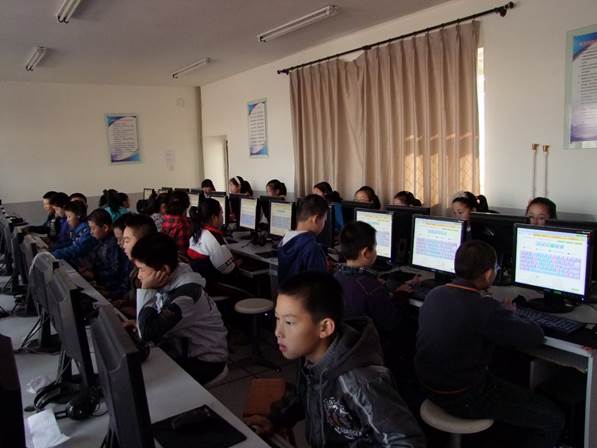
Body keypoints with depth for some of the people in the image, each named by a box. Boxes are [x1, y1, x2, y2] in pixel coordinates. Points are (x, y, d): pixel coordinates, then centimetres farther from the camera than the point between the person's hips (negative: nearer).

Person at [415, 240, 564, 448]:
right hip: (465, 399, -8)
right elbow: (535, 336, -15)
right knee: (552, 420, 5)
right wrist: (508, 314, 3)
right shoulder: (484, 310, -27)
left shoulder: (433, 295, -3)